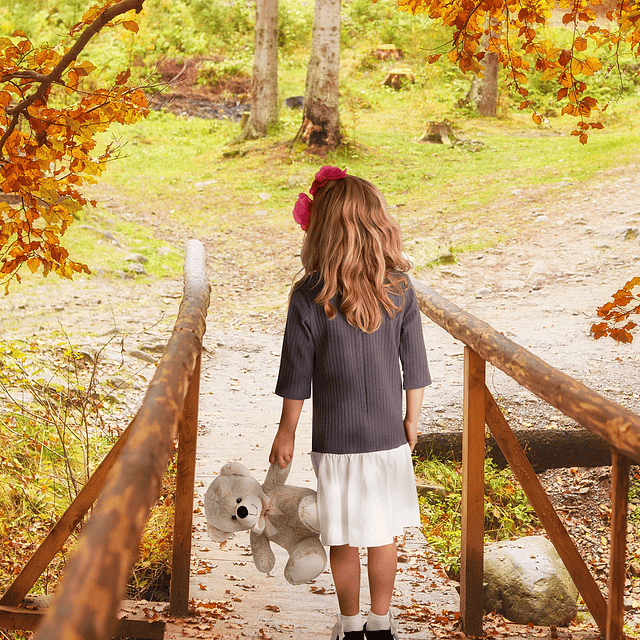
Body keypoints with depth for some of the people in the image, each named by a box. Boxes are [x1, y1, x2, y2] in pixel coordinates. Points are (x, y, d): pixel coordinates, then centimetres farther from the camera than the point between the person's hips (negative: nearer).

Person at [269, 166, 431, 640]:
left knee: (343, 540, 12)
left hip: (334, 439, -2)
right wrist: (412, 419, 16)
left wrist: (286, 432, 5)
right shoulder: (400, 289, -7)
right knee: (384, 534, 16)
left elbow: (297, 374, -8)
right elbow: (414, 366, 1)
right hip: (388, 437, 2)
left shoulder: (308, 297, -15)